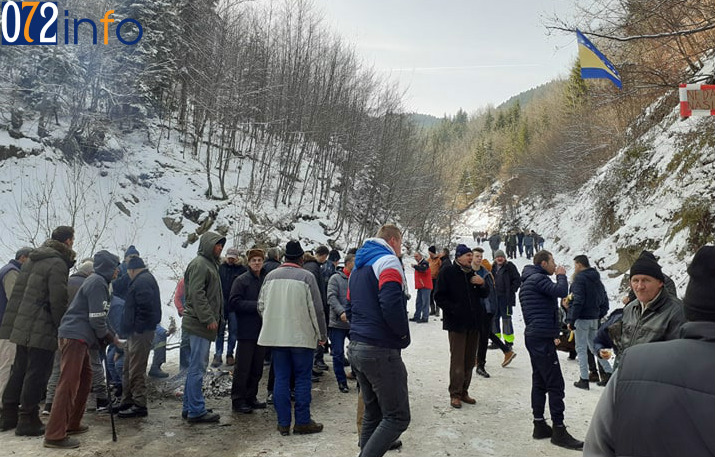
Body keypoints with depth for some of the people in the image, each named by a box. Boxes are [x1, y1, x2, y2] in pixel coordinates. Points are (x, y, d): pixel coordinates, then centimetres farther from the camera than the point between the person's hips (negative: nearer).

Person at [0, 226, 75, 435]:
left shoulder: (32, 260, 13)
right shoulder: (58, 264, -15)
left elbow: (17, 293, 16)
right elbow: (58, 301, -19)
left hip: (22, 327, 9)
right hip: (43, 330, -9)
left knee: (19, 371, 17)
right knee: (36, 374, 0)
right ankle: (27, 420, 6)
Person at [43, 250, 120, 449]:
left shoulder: (96, 280, 19)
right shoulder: (98, 282, -12)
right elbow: (97, 318, -16)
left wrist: (106, 337, 16)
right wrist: (107, 336, 0)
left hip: (78, 337, 10)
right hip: (75, 337, -10)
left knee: (85, 377, 16)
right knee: (68, 384, -9)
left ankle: (72, 424, 24)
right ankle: (54, 436, -7)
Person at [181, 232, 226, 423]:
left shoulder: (209, 263, 21)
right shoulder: (199, 264, -12)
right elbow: (197, 294, -20)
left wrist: (215, 318, 20)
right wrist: (209, 318, -21)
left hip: (203, 323, 11)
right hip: (199, 323, -11)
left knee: (195, 367, 15)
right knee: (197, 368, -5)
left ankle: (189, 407, 24)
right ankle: (196, 411, 1)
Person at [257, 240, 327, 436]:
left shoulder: (270, 276, 4)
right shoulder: (307, 276, -10)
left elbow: (261, 306, 11)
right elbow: (316, 309, -8)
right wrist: (322, 335, 3)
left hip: (275, 336, 4)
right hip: (302, 336, -4)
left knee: (281, 379, 10)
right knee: (302, 379, 6)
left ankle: (283, 423, 15)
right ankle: (303, 421, 13)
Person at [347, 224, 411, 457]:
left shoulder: (358, 267, 19)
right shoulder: (388, 261, -10)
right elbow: (391, 304, -23)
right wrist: (404, 334, -9)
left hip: (356, 348, 9)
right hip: (382, 351, -9)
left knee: (373, 412, 17)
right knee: (397, 417, -3)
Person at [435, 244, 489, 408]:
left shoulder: (473, 274, 11)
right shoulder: (448, 274, -7)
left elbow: (485, 295, 16)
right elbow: (440, 297, -8)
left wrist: (482, 284, -4)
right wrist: (454, 309, -20)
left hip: (474, 322, 6)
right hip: (457, 323, -6)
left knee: (470, 359, 12)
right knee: (457, 360, -4)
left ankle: (464, 391, 23)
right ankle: (455, 394, 8)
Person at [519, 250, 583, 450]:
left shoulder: (528, 281, 20)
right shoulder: (538, 278, -12)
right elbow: (561, 291, -24)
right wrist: (561, 276, -3)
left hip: (534, 337, 10)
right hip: (542, 338, -10)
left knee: (539, 381, 12)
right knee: (555, 383, -6)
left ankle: (539, 425, 18)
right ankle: (559, 430, -1)